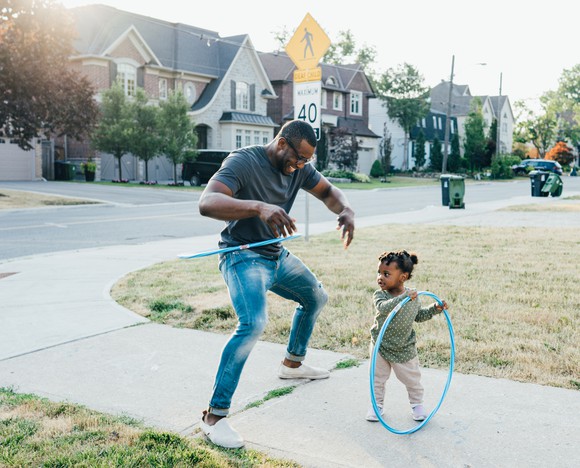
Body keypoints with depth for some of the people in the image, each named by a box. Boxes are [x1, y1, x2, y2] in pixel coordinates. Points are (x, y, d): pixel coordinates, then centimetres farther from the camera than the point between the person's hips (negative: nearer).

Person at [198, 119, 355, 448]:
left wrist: (346, 211, -16)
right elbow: (207, 202, -37)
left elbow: (328, 191, 9)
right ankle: (214, 416, -20)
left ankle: (293, 363, 45)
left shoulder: (299, 167, -1)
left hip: (277, 256, 9)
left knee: (316, 298, 23)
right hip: (243, 257, -9)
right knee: (254, 323, -29)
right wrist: (258, 207, -53)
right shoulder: (243, 162, -24)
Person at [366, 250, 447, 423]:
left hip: (404, 350, 1)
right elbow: (382, 307, -43)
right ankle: (377, 405, 32)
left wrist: (435, 309, -4)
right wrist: (404, 297, -52)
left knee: (412, 379, 15)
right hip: (381, 347, -1)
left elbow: (419, 315, 9)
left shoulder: (413, 297, -10)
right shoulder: (380, 295, -19)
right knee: (377, 379, 13)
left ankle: (417, 404, 37)